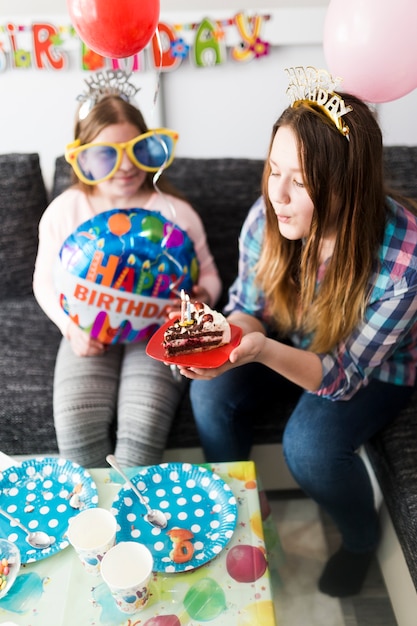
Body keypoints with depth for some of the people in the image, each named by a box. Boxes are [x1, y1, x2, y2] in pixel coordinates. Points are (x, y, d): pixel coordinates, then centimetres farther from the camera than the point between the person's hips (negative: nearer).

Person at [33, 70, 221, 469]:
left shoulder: (174, 211, -3)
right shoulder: (64, 212, 1)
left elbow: (207, 275, 4)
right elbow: (46, 281, 10)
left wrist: (202, 298, -20)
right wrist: (72, 327, -7)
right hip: (90, 334, 2)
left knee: (142, 429, -23)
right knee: (76, 429, -19)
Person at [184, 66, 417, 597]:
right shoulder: (268, 215, -22)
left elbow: (345, 374, -27)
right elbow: (248, 307, -7)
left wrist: (263, 350, -45)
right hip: (289, 345, 4)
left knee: (309, 445, -27)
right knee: (211, 393, -18)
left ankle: (362, 537, 10)